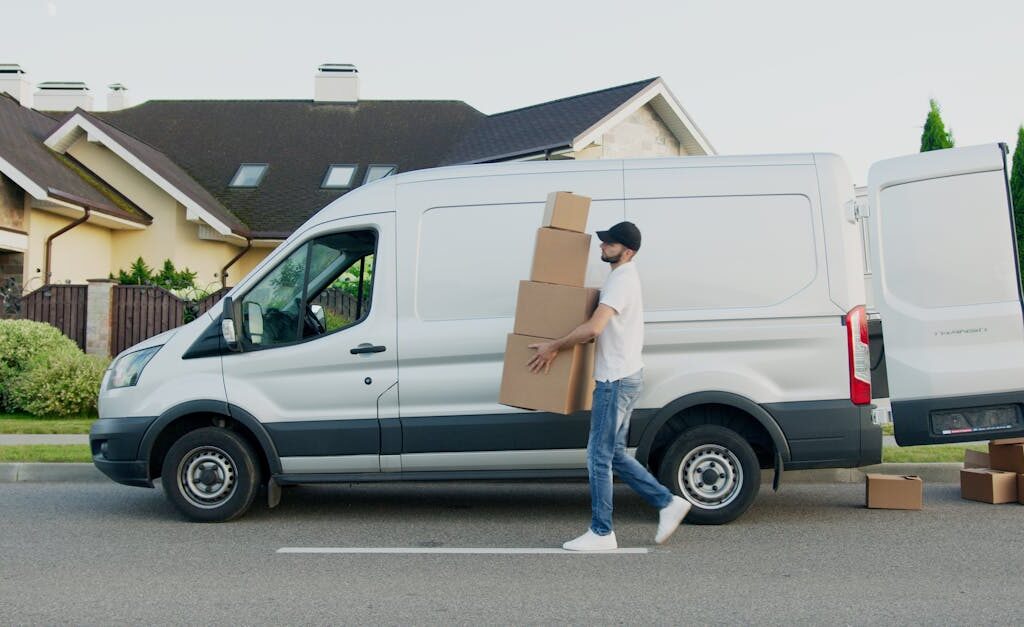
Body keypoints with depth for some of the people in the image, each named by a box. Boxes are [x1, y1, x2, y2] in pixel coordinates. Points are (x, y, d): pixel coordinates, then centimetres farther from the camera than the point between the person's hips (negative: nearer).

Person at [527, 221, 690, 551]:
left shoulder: (620, 280, -17)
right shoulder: (625, 277, 17)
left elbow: (593, 328, -29)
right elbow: (602, 327, 26)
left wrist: (554, 347, -18)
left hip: (617, 379, -10)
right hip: (623, 376, 10)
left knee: (599, 456, -3)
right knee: (615, 454, 15)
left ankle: (601, 533, 5)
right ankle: (668, 503, 20)